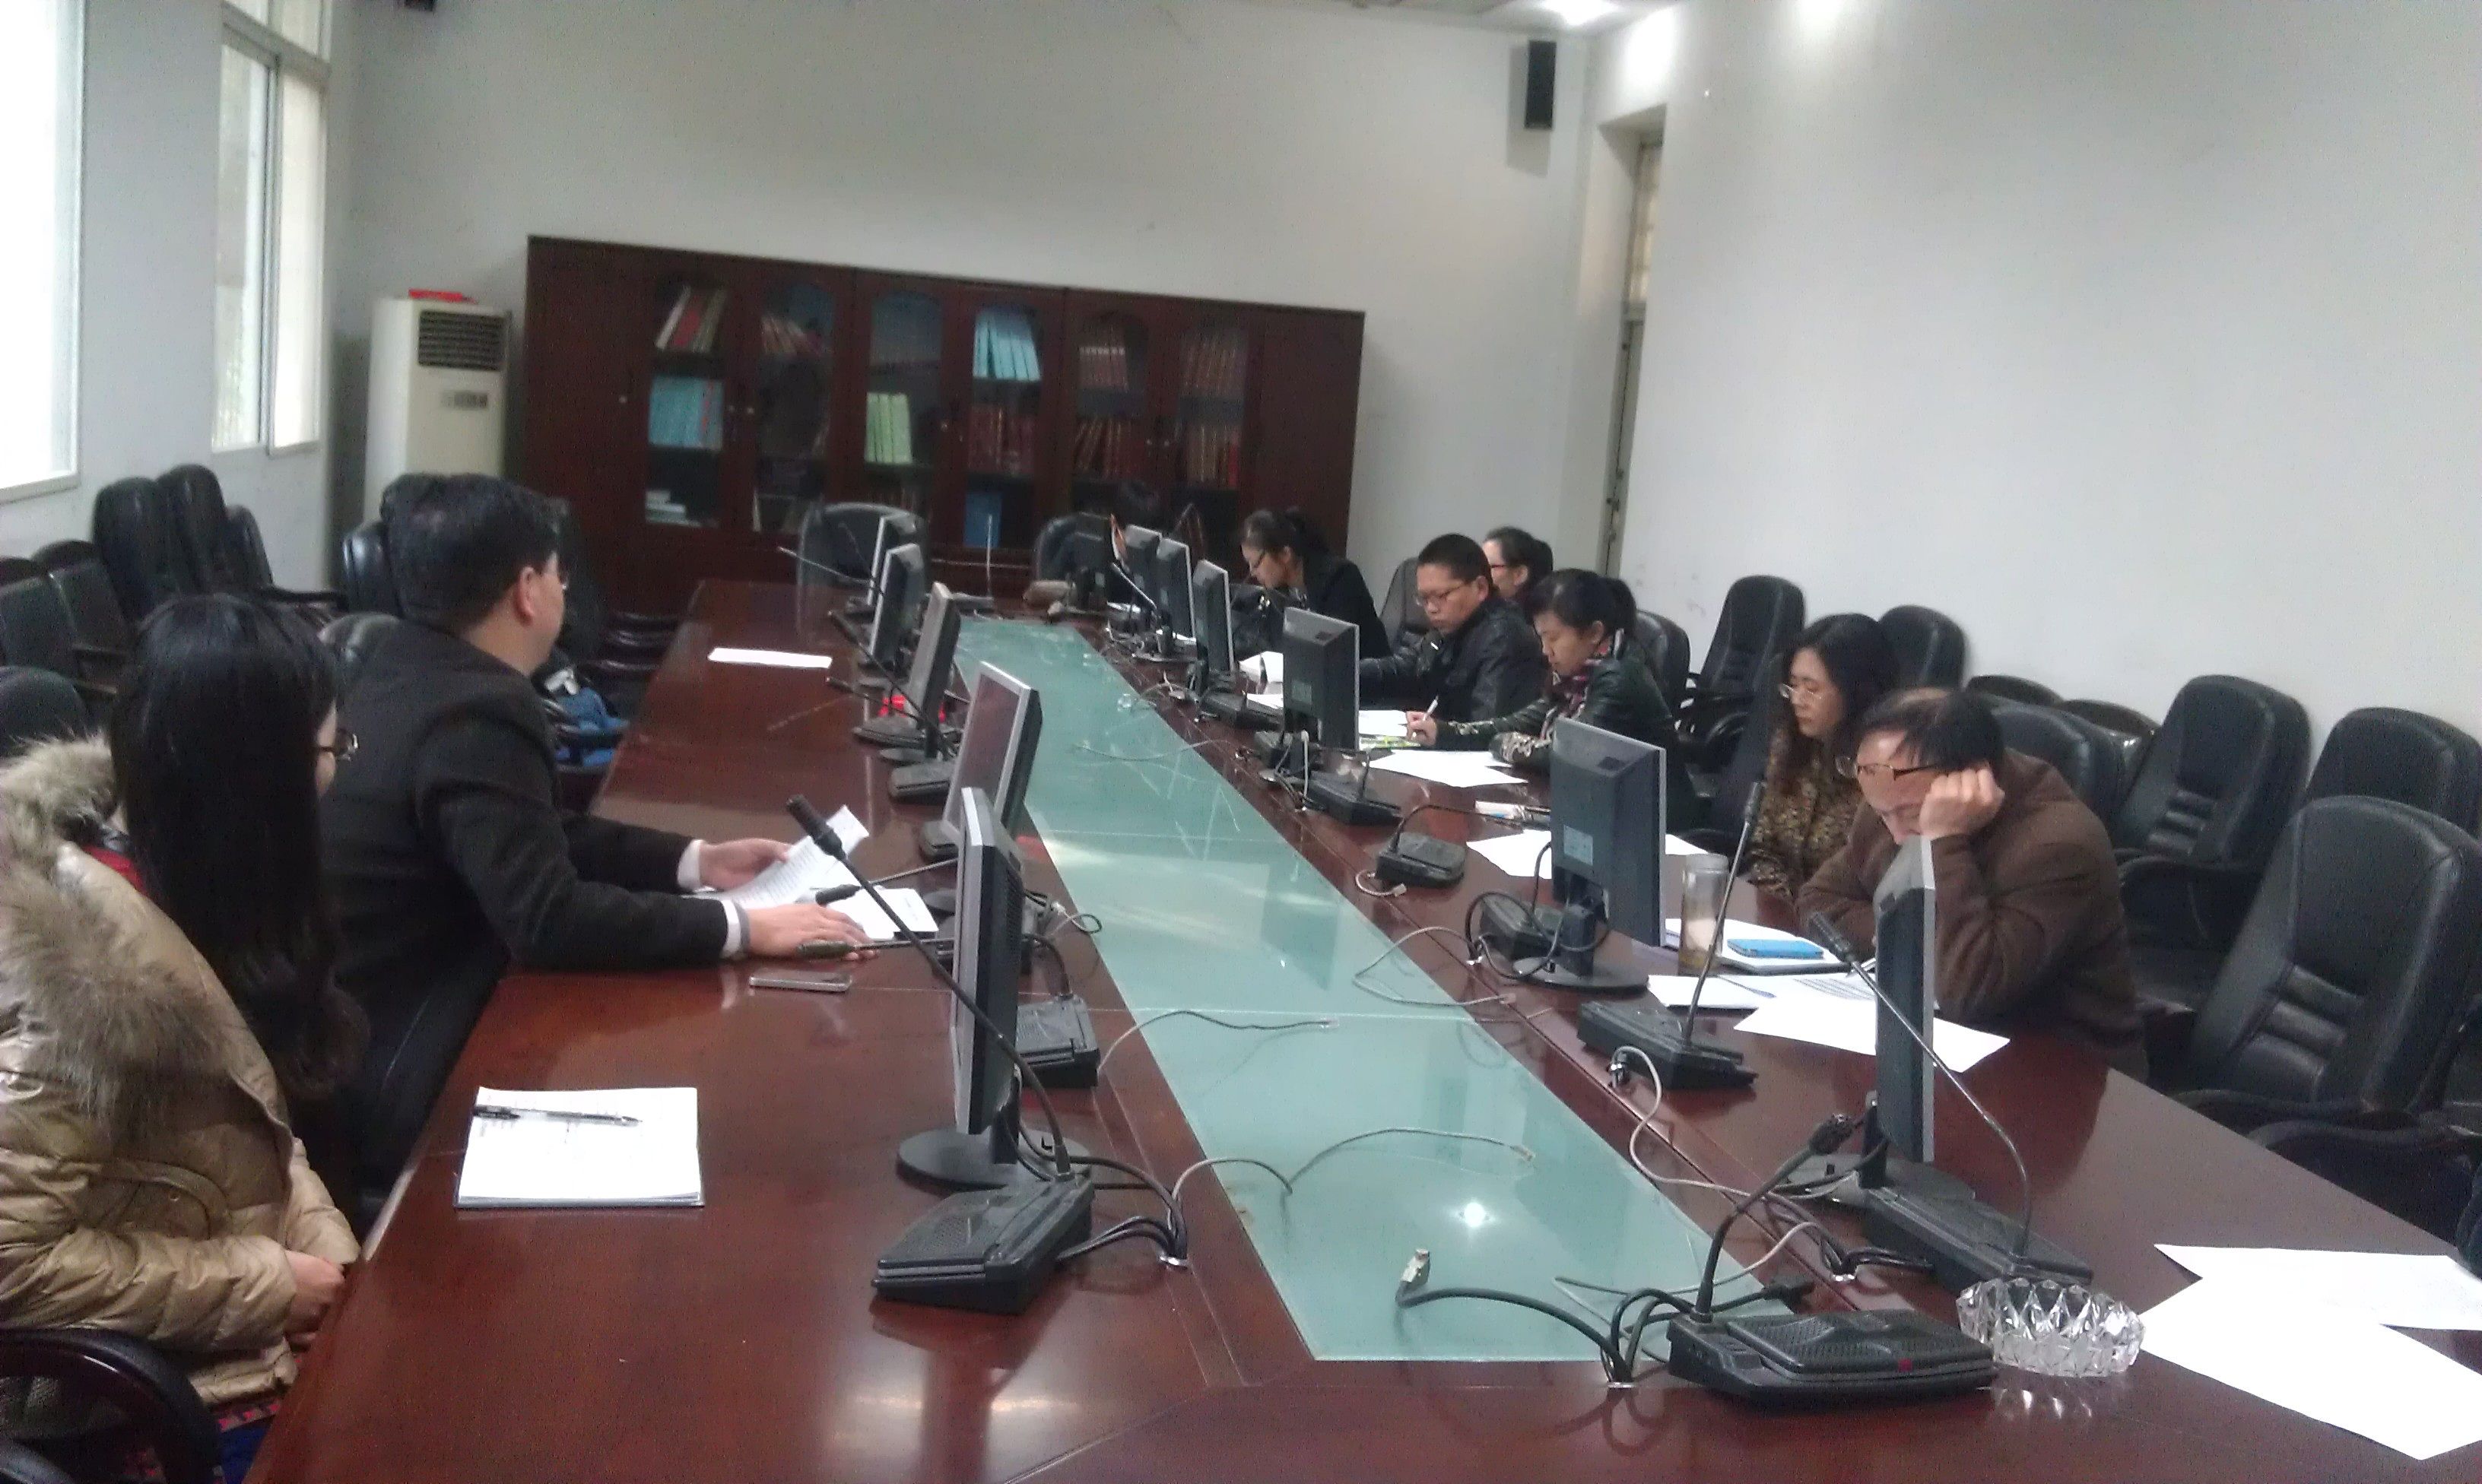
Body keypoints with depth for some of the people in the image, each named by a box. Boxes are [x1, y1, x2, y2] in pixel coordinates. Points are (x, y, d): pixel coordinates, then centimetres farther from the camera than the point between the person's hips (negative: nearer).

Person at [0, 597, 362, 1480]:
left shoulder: (194, 884, -1)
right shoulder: (83, 972, -28)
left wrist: (328, 1252, -5)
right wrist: (267, 1284, -20)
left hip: (262, 1324, 7)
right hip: (165, 1397, -7)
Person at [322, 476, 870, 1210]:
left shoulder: (409, 666, 5)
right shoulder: (477, 716, -24)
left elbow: (535, 837, 14)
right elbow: (550, 920, -28)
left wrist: (695, 861, 11)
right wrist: (740, 928, -22)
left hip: (361, 1023, 9)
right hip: (381, 1078, -9)